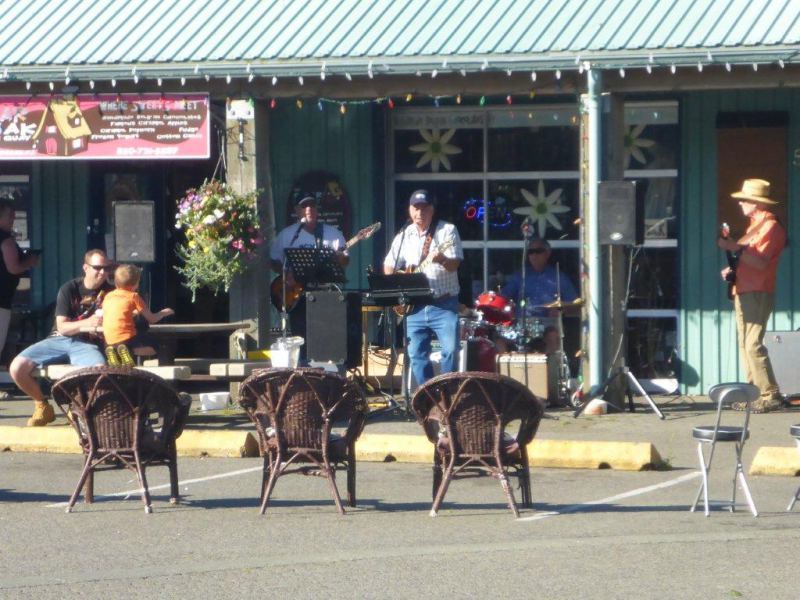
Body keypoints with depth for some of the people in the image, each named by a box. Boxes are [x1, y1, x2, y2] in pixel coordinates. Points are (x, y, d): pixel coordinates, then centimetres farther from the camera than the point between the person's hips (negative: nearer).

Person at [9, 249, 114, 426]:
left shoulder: (109, 292, 6)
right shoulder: (69, 289, 1)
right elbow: (62, 327, -5)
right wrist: (88, 322, -23)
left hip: (87, 345, 0)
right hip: (59, 340, 0)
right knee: (17, 368, -21)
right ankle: (42, 407, 7)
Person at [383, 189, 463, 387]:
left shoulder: (447, 230, -1)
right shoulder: (404, 235, 11)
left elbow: (455, 264, -10)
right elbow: (388, 266, 18)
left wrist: (442, 260, -31)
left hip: (444, 304, -4)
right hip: (414, 306, 4)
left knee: (450, 350, -15)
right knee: (417, 355, 3)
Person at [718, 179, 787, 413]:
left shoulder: (770, 226, -11)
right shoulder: (754, 225, 20)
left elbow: (760, 261, -21)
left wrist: (735, 247, -24)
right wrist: (733, 270, 11)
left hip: (758, 294, -10)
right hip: (744, 292, 10)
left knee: (753, 344, -15)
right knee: (745, 344, 9)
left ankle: (770, 395, -16)